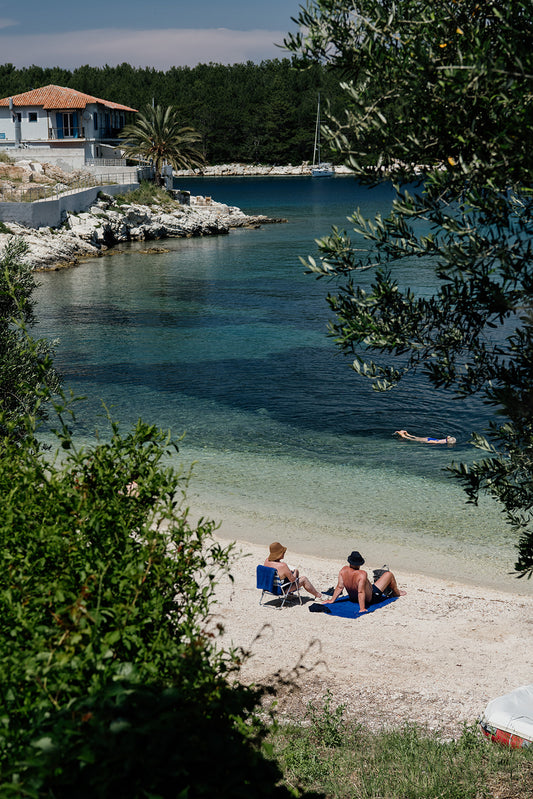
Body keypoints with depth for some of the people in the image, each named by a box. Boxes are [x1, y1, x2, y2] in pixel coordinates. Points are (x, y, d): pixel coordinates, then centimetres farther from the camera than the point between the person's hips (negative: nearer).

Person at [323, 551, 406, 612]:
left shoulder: (343, 570, -19)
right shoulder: (362, 574, -37)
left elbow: (339, 587, -15)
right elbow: (361, 592, -39)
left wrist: (332, 600, -7)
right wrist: (362, 609, -37)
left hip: (353, 598, 6)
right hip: (371, 599, -6)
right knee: (389, 574, 7)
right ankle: (397, 592, 36)